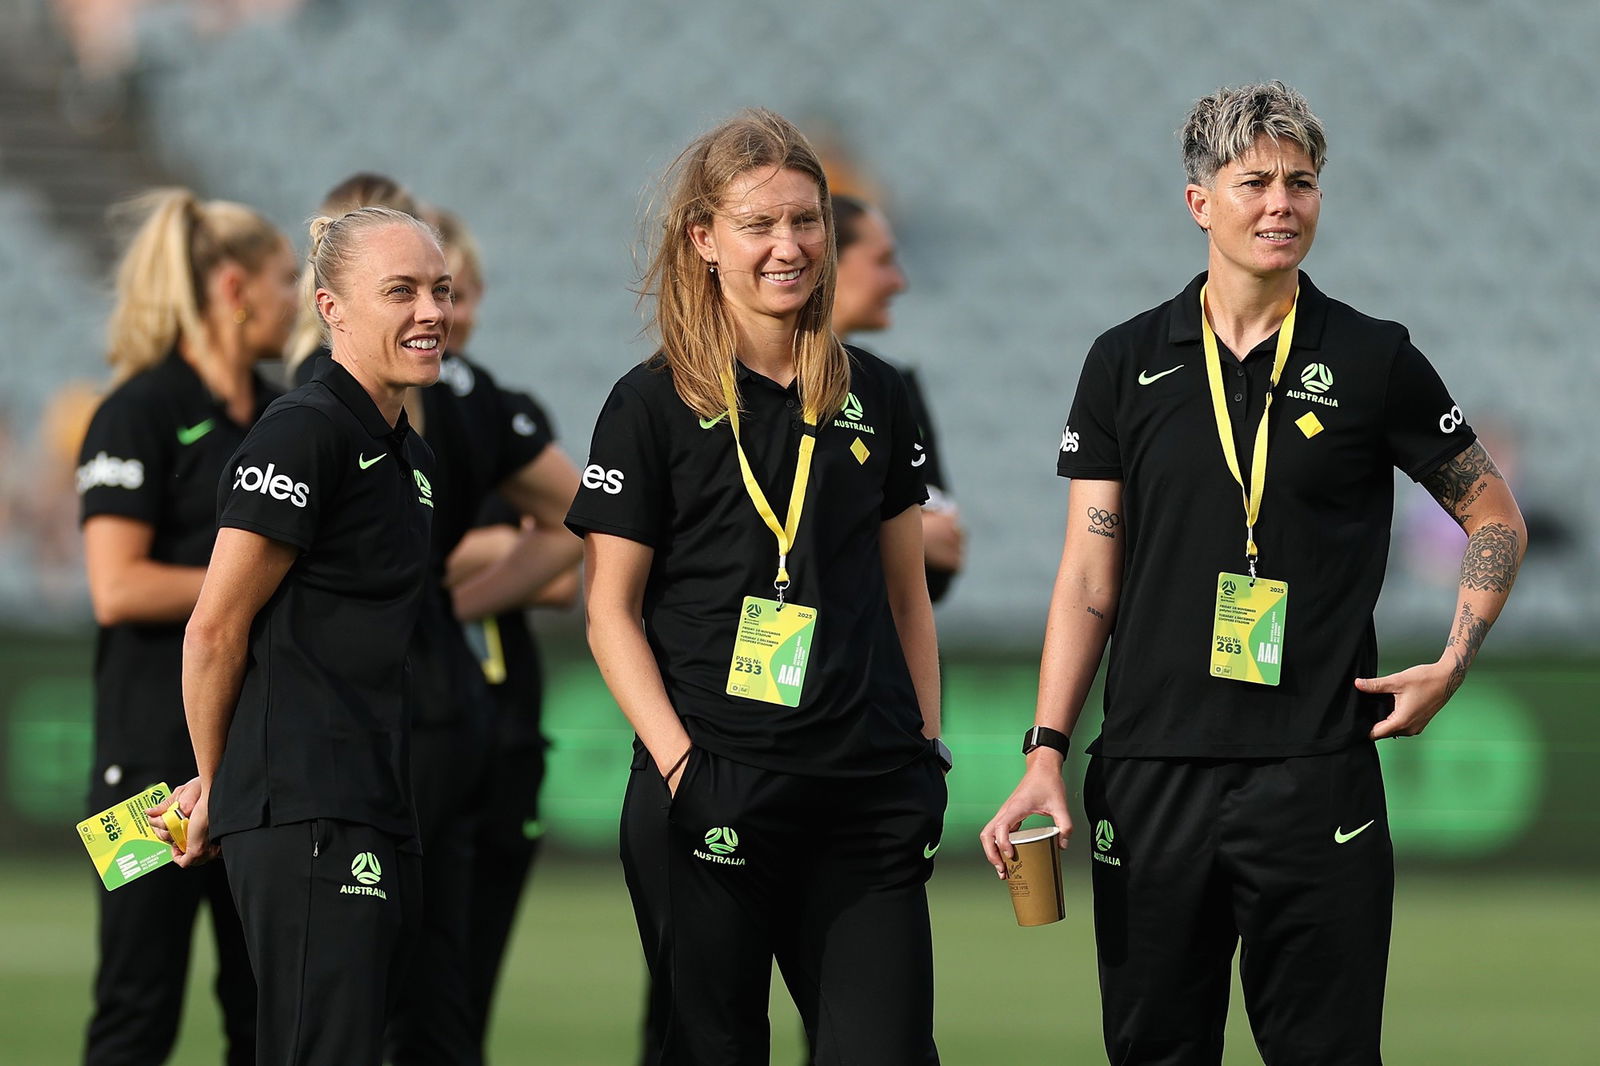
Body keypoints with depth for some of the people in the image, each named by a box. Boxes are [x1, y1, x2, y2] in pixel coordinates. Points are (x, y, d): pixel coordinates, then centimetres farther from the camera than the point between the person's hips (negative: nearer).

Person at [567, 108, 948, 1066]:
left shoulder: (873, 396, 12)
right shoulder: (655, 404, 0)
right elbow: (611, 609, -2)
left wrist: (928, 745, 8)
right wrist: (678, 761, -13)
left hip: (867, 795, 3)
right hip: (714, 795, -3)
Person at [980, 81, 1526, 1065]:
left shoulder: (1375, 360, 2)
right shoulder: (1128, 362, 7)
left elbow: (1495, 519, 12)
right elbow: (1089, 575, 7)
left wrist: (1451, 668, -1)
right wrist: (1046, 756, -1)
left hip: (1316, 773, -2)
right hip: (1150, 773, 2)